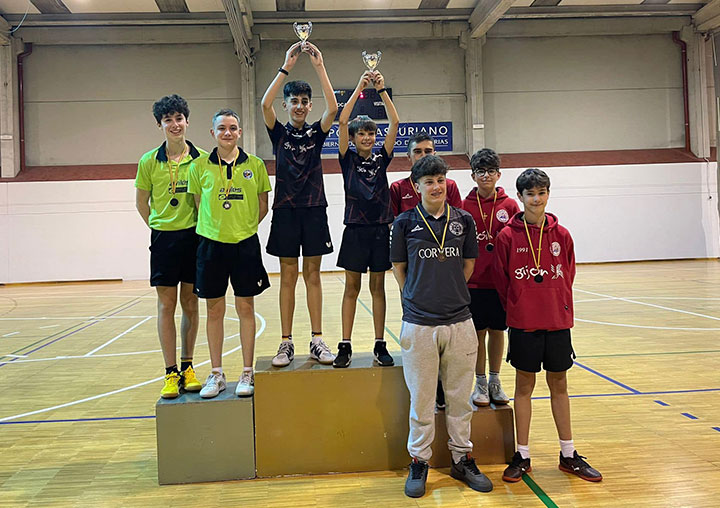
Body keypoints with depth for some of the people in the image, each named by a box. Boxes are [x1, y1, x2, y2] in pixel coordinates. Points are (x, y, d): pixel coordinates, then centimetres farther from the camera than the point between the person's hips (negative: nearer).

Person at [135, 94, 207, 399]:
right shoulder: (149, 162, 1)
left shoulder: (202, 159, -1)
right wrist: (160, 228, 8)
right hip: (163, 239, 0)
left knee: (190, 303, 8)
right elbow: (141, 203, 11)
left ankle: (187, 367, 20)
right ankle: (171, 373, 9)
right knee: (166, 304, 2)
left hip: (195, 237, 0)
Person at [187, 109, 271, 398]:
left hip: (245, 244, 0)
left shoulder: (255, 165, 1)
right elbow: (199, 205, 9)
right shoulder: (200, 166, 2)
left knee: (245, 308, 5)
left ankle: (247, 373, 17)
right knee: (214, 310, 7)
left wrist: (244, 227, 2)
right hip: (211, 244, 1)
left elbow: (262, 206, 7)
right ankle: (216, 374, 20)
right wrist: (216, 226, 2)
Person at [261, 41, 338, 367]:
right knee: (288, 277, 3)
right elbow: (265, 104, -13)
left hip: (314, 209, 1)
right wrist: (286, 66, -16)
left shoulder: (316, 133, 8)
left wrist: (319, 66, -14)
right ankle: (286, 343, 9)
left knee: (313, 276, 5)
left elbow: (333, 107, -10)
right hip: (286, 209, -1)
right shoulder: (279, 133, 6)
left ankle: (317, 340, 10)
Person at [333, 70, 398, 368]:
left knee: (378, 287, 7)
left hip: (380, 229, 2)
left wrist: (382, 90, -8)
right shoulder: (348, 159, 2)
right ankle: (345, 347, 9)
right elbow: (342, 122, -9)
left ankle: (380, 346, 13)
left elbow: (394, 123, -2)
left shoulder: (381, 159, 7)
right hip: (355, 229, -1)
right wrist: (359, 88, -10)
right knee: (352, 288, 4)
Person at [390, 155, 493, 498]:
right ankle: (419, 462, 23)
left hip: (459, 322, 2)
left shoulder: (463, 220, 5)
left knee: (460, 397, 13)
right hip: (419, 325, -2)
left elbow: (468, 265, 12)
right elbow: (398, 268, 7)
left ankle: (462, 459, 29)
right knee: (421, 399, 7)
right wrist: (419, 298, 6)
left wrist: (451, 294, 10)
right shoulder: (405, 223, -1)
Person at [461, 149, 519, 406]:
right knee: (478, 332, 7)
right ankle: (480, 383, 21)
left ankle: (495, 381, 26)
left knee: (497, 331, 11)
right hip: (474, 282, -1)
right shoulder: (465, 206, -1)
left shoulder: (510, 206, 1)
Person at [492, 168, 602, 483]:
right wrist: (517, 310, 1)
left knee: (559, 385, 12)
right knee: (524, 386, 7)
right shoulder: (508, 236, -5)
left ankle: (568, 455, 25)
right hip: (523, 324, -2)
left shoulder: (561, 235, 3)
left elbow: (568, 276, 8)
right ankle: (522, 456, 18)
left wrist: (560, 309, 4)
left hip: (558, 323, 2)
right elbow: (501, 281, 0)